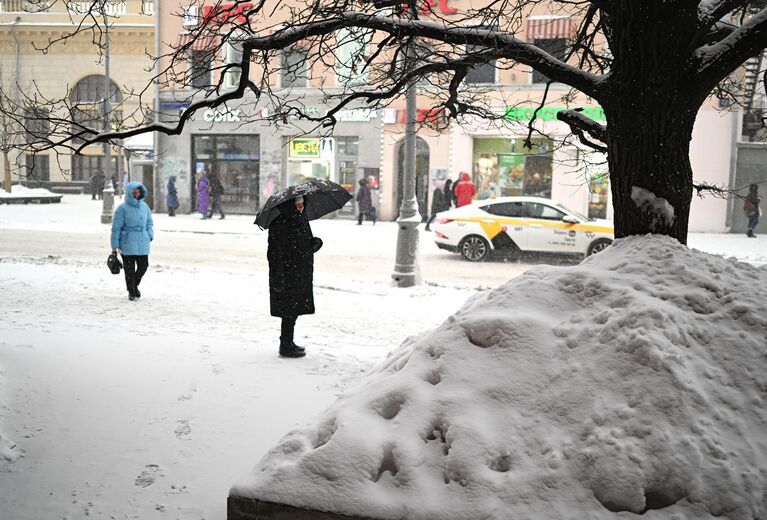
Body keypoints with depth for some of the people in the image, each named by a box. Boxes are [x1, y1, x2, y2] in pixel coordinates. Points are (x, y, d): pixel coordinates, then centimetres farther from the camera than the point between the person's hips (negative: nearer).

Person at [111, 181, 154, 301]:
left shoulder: (144, 206, 7)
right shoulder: (122, 208, -7)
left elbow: (149, 223, 17)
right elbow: (116, 228, -6)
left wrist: (150, 235, 1)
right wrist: (114, 246, -7)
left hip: (142, 243, 4)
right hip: (128, 244, -4)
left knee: (143, 266, 8)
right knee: (130, 269, 2)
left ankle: (135, 285, 34)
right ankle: (131, 291, 18)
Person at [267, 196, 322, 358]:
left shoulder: (302, 220, 13)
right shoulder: (280, 223, -15)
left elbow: (307, 244, 21)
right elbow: (275, 252, -18)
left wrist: (316, 243, -2)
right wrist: (278, 276, -22)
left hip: (301, 275, 9)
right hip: (288, 274, -9)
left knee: (294, 309, 16)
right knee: (289, 310, -4)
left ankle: (288, 343, 28)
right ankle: (286, 346, 7)